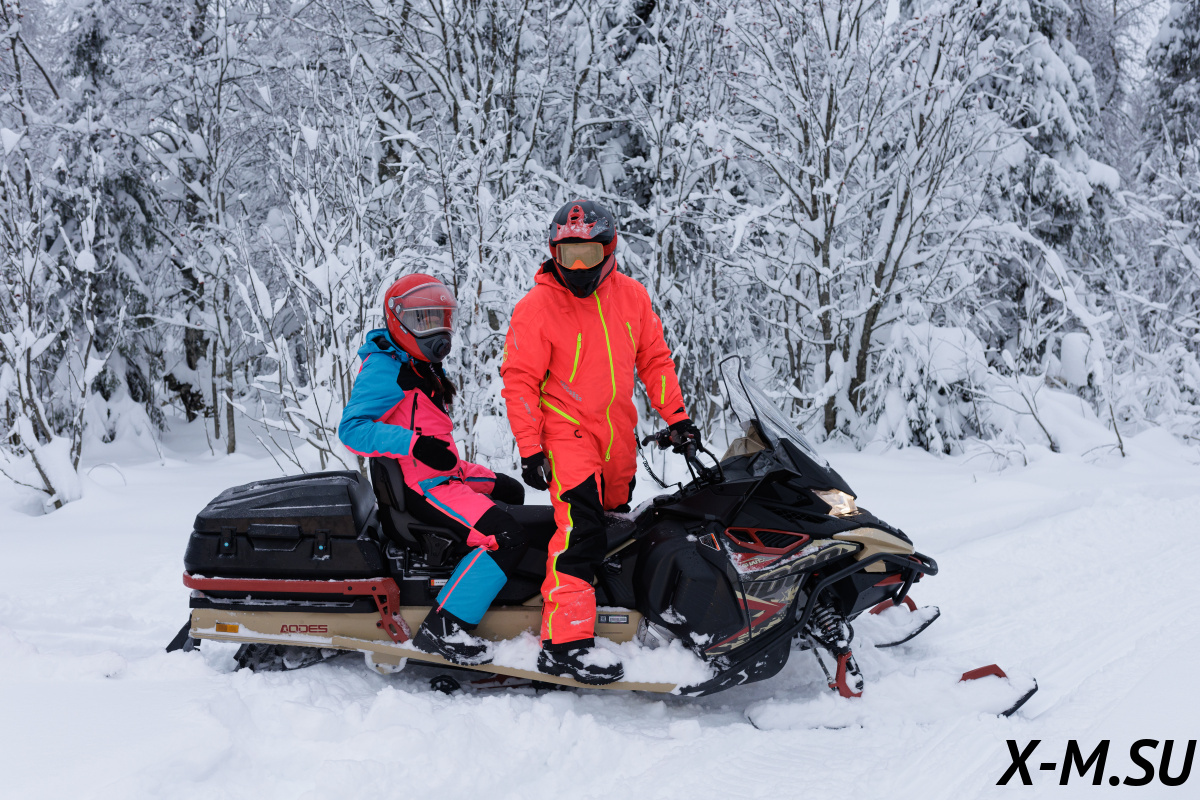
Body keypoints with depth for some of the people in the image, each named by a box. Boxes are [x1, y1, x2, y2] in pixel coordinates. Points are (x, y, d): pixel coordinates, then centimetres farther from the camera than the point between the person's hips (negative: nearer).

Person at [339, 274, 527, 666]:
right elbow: (351, 427, -23)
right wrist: (415, 444, -31)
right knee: (505, 537, -24)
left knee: (510, 492, 28)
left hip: (444, 470, 11)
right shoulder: (386, 367, -14)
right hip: (421, 484, -11)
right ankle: (441, 629, -26)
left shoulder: (426, 367, 17)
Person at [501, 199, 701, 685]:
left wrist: (676, 417, 5)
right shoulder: (537, 307, -10)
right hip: (566, 431, -6)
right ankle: (565, 640, -20)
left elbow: (654, 359, 12)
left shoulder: (631, 296, 4)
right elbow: (519, 379, -9)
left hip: (620, 437, 6)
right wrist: (530, 448, -14)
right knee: (580, 528, -19)